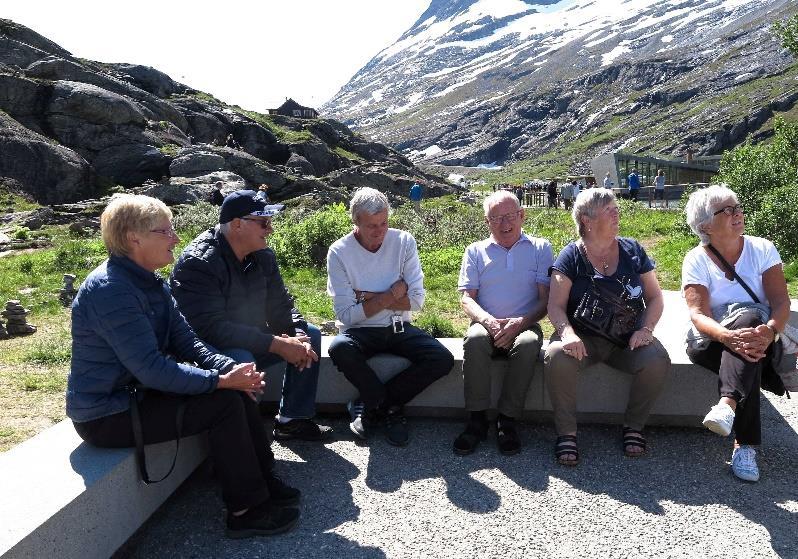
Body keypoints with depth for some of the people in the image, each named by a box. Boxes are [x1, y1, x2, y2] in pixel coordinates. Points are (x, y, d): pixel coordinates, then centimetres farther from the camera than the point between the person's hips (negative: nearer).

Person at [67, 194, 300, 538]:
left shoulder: (149, 281, 6)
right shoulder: (111, 290, -25)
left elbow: (185, 341, 2)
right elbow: (151, 368, -30)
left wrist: (230, 369, -14)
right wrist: (221, 380, -26)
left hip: (139, 390, 9)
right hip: (108, 415, -9)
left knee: (237, 390, 0)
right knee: (223, 404, -18)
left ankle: (263, 480, 10)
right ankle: (246, 510, -5)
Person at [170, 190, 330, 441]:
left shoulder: (262, 256, 2)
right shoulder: (198, 262, -24)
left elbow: (281, 306, 5)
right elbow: (213, 329, -32)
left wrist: (298, 336, -17)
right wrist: (278, 345, -33)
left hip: (251, 340, 9)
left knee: (310, 334, 4)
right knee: (242, 359, -38)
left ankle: (293, 419, 8)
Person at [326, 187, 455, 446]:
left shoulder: (404, 242, -4)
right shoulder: (339, 252, -10)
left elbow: (416, 300, -8)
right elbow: (346, 315, -15)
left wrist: (370, 297, -13)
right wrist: (393, 293, -12)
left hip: (398, 328, 2)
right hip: (360, 331, -2)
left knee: (443, 359, -21)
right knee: (339, 348, -35)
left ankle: (369, 404, -6)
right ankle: (389, 406, -9)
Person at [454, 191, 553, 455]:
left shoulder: (540, 248, 11)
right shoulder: (475, 251, 15)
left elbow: (546, 299, 2)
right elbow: (466, 297, 6)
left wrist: (521, 322, -17)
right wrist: (487, 320, -16)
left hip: (524, 326, -1)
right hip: (487, 324, 1)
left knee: (529, 342, -35)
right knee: (474, 338, -34)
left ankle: (507, 419, -24)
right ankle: (477, 419, -24)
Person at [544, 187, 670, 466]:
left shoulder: (632, 250, 10)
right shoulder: (571, 256, 1)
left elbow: (654, 297, 11)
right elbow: (556, 305, -5)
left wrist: (645, 329, -8)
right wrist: (567, 333, -26)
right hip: (583, 337, -2)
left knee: (657, 360, -27)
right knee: (557, 357, -33)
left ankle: (633, 426, -2)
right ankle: (566, 432, -14)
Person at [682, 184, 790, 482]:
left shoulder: (762, 249, 3)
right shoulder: (696, 260, -2)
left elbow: (781, 302, -7)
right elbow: (698, 314, -15)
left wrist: (770, 330, -31)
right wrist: (728, 336, -37)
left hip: (759, 336, 1)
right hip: (713, 342, -1)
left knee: (747, 317, -35)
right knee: (745, 354, -36)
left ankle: (727, 404, -47)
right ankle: (745, 445, -40)